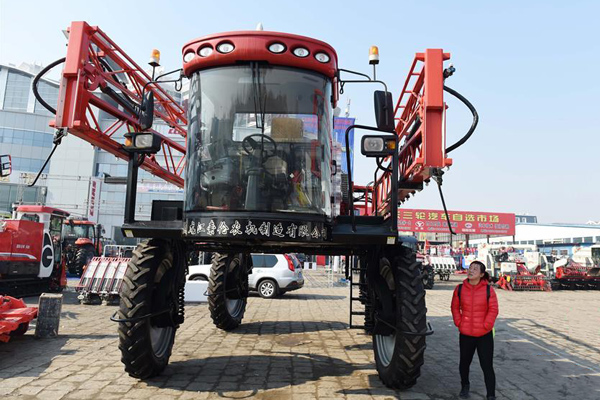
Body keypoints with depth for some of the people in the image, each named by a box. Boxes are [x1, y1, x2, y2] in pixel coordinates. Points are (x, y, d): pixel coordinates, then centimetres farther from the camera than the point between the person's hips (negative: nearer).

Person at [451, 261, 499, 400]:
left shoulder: (488, 289, -8)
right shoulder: (460, 289, -4)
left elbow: (493, 310, -7)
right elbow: (455, 307, 5)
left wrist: (485, 326, -12)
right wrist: (459, 323, -2)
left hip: (485, 335, -2)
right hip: (465, 334, 2)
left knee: (487, 366, 1)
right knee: (464, 363, 17)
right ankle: (465, 386, 42)